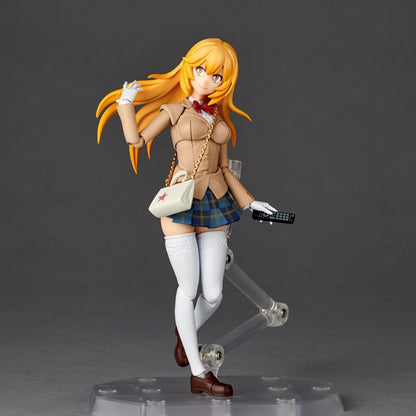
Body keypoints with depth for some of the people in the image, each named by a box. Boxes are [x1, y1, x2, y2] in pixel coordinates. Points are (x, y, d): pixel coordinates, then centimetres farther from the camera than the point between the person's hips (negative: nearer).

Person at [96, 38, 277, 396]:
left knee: (213, 295, -1)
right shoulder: (173, 109, 8)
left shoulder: (219, 119, 20)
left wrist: (249, 202, 15)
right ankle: (198, 375, 6)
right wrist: (126, 102, -2)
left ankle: (187, 333, 33)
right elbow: (136, 139, -3)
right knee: (189, 289, -3)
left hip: (215, 205, 4)